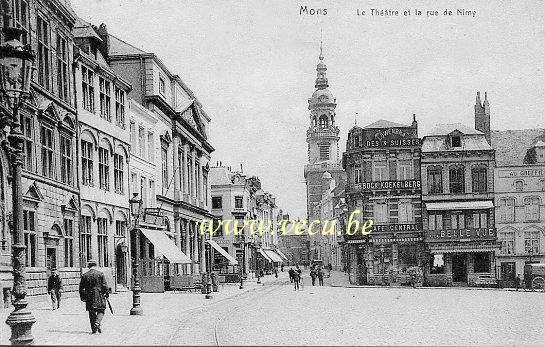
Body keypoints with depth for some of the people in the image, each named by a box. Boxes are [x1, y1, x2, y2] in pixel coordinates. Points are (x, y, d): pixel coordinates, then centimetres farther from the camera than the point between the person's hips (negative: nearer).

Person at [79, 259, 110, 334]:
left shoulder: (84, 275, 2)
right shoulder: (100, 274, -5)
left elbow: (81, 288, 5)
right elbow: (105, 285, -5)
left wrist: (82, 297, 14)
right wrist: (107, 293, 6)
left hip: (89, 297, 2)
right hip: (99, 296, -2)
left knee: (92, 313, 9)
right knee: (101, 311, 9)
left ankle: (94, 329, 9)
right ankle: (97, 322, -16)